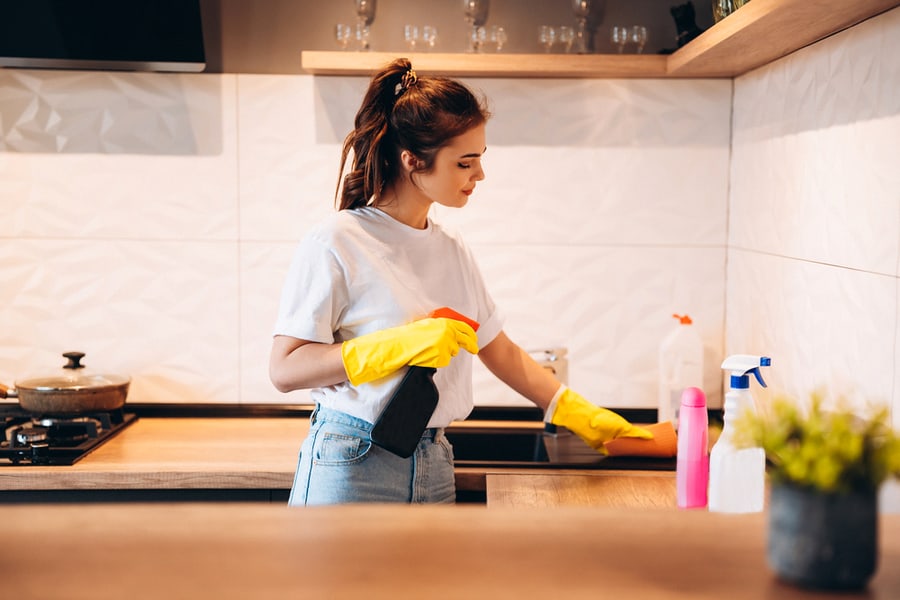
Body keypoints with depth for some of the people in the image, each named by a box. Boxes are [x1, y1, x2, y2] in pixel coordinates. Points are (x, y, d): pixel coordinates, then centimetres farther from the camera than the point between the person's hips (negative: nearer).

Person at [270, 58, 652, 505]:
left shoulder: (452, 250, 9)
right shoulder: (336, 243, -11)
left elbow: (500, 352, 17)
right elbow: (284, 369, -15)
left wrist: (582, 415, 14)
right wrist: (403, 345, -23)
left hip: (433, 467, 6)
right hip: (351, 467, -5)